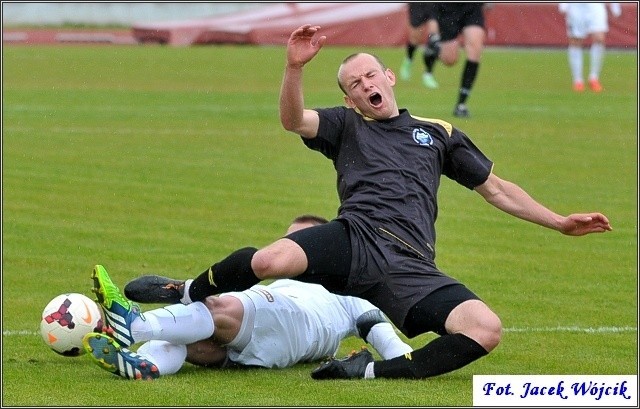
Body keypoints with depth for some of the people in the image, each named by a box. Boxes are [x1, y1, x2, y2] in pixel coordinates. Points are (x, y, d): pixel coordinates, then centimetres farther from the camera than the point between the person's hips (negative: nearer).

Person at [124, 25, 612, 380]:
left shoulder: (440, 133, 27)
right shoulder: (347, 126, 22)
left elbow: (495, 188, 32)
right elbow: (293, 120, 2)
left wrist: (560, 222, 27)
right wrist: (295, 67, -16)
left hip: (410, 268, 2)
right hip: (356, 238, -2)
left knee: (486, 328, -25)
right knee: (270, 260, -32)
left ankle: (375, 370, -26)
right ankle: (185, 293, 0)